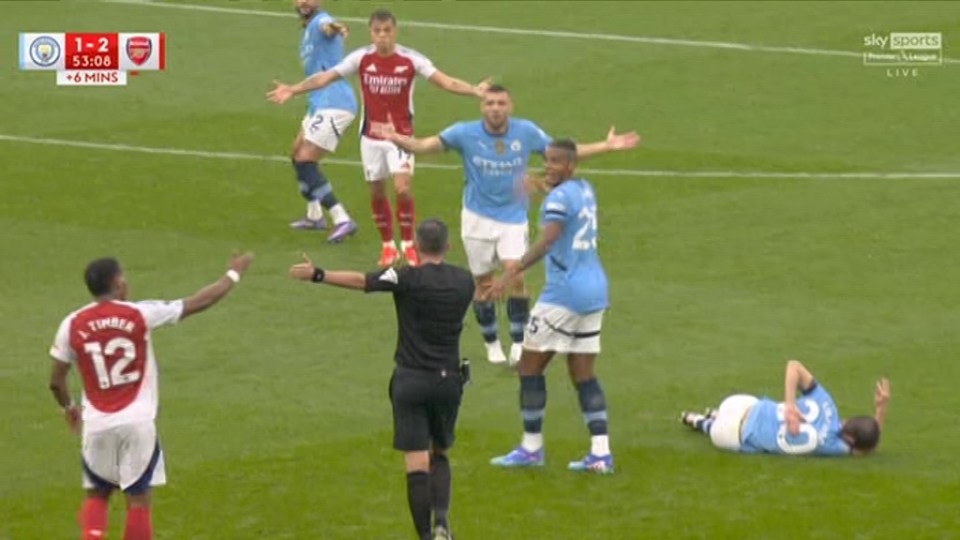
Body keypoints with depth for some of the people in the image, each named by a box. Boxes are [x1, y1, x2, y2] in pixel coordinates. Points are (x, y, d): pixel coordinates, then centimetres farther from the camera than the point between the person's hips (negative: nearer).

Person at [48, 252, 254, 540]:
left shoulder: (72, 325, -4)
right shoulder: (140, 314, -9)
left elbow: (56, 381, 3)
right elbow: (199, 302, -1)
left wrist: (68, 407, 25)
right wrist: (234, 273, 13)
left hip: (96, 426, 2)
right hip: (137, 423, -2)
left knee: (96, 494, 17)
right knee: (138, 500, 6)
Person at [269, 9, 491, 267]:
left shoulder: (411, 59, -12)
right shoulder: (361, 58, -7)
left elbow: (444, 81, -17)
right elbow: (326, 77, -6)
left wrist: (474, 90, -32)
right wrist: (293, 89, -15)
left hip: (401, 135, -2)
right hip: (371, 136, 2)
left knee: (402, 188, -16)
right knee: (377, 192, 7)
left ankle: (408, 244, 3)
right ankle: (388, 246, 24)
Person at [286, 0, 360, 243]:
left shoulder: (320, 21, -13)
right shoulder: (308, 31, 18)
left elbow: (327, 25, -41)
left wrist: (335, 27, -64)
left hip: (333, 105, -10)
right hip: (319, 104, 10)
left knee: (306, 161, -15)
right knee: (298, 156, 22)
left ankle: (342, 220, -17)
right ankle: (314, 216, 37)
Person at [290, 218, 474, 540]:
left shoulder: (409, 279, -11)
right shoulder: (464, 282, 3)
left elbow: (360, 281, -15)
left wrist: (318, 275, -12)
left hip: (411, 380, -3)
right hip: (448, 379, 3)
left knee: (417, 463, -2)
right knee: (440, 455, 19)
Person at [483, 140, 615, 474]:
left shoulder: (559, 197, -14)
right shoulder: (585, 190, 11)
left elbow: (547, 242, -28)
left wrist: (511, 274, -36)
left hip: (564, 295, -8)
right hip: (595, 292, 8)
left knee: (529, 367, 3)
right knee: (584, 375, 9)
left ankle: (531, 449, 8)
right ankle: (601, 453, 0)